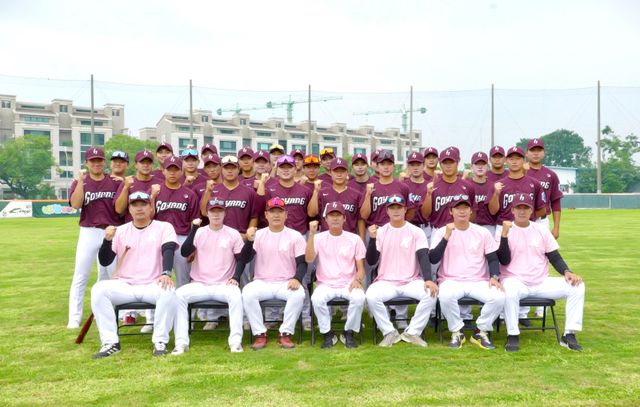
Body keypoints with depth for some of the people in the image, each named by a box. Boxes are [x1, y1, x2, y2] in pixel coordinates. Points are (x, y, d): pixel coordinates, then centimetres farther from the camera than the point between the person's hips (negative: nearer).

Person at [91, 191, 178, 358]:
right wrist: (107, 240, -15)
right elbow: (104, 261, 5)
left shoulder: (164, 227, 4)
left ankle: (160, 341, -18)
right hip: (124, 285, 3)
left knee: (168, 292, -34)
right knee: (98, 289, -25)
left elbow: (168, 251, -14)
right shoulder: (120, 231, 10)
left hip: (153, 285, -2)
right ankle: (110, 342, -18)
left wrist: (166, 273, -33)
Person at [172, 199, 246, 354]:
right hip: (199, 285, 2)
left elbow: (241, 259, 6)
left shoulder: (233, 234, 5)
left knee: (236, 295, -33)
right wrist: (194, 229, -17)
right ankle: (181, 342, -22)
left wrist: (236, 277, -11)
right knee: (179, 294, -25)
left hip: (224, 285, -1)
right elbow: (184, 252, -9)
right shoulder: (199, 232, 6)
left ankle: (236, 340, -27)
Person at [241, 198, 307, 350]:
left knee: (299, 294, -32)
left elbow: (303, 262, -2)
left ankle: (285, 333, -16)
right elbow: (245, 259, -4)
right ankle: (260, 334, -15)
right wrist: (249, 240, -22)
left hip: (286, 284, -1)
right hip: (262, 283, 1)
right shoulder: (258, 234, 5)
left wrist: (297, 278, -22)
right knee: (247, 293, -30)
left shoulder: (295, 236, 3)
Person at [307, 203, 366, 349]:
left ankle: (349, 333, -7)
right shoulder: (319, 238, 4)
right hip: (326, 285, 0)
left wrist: (358, 280, -16)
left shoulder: (354, 239, 6)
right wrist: (312, 234, -20)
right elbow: (308, 259, -13)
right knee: (316, 298, -32)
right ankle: (327, 334, -9)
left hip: (349, 285, 0)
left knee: (359, 297, -31)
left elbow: (361, 267, 6)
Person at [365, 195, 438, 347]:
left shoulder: (416, 232, 3)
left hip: (412, 282, 0)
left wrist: (428, 279, -26)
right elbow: (371, 261, -1)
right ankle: (389, 332, -8)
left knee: (431, 293, -28)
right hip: (386, 282, 0)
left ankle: (412, 332, -9)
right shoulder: (380, 232, 5)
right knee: (371, 296, -30)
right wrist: (372, 239, -17)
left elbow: (423, 257, -8)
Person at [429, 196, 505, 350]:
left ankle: (481, 331, -1)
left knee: (499, 296, -26)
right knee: (445, 296, -36)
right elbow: (433, 259, -9)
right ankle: (457, 331, -8)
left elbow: (493, 258, 9)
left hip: (478, 281, 2)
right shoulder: (441, 232, 2)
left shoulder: (483, 232, 8)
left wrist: (494, 277, -11)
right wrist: (447, 236, -17)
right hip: (451, 281, -2)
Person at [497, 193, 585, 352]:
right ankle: (512, 336, -22)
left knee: (577, 286, -15)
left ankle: (569, 335, -11)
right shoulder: (504, 230, -1)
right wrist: (504, 234, -20)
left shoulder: (542, 229, 10)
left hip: (542, 283, 4)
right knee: (510, 291, -39)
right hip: (515, 281, -4)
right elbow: (504, 261, -11)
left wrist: (567, 272, -11)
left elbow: (555, 257, 9)